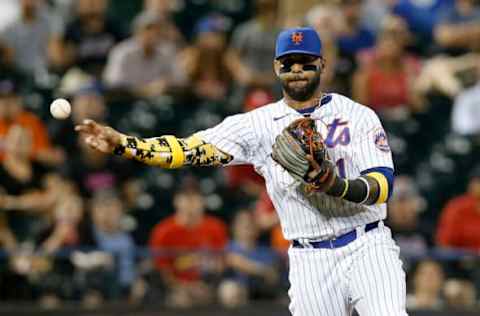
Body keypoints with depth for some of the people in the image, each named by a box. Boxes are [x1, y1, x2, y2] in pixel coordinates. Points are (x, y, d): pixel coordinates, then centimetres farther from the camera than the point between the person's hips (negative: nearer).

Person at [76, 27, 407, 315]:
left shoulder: (358, 115, 1)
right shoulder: (260, 124, 4)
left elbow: (383, 184, -8)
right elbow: (197, 148, -4)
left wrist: (337, 185, -28)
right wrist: (122, 144, -16)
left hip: (367, 247, -2)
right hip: (311, 260, 2)